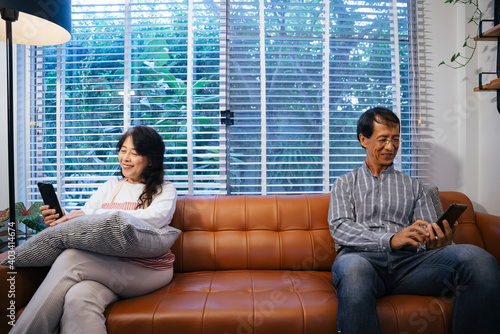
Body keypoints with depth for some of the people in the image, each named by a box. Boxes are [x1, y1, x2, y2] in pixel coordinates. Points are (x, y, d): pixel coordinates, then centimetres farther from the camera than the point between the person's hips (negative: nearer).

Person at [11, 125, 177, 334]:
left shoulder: (165, 191, 9)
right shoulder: (110, 186, 24)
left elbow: (155, 217, -14)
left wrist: (92, 215, -20)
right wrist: (60, 220, -8)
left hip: (148, 269, -3)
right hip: (106, 265, 4)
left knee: (70, 258, -26)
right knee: (77, 297, -32)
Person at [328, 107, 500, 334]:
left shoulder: (414, 186, 26)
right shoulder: (345, 184, 19)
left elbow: (430, 233, 16)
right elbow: (339, 227, 2)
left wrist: (440, 242, -11)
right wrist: (390, 239, -15)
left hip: (409, 261, 3)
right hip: (363, 257, -2)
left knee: (478, 258, -28)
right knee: (353, 268, -42)